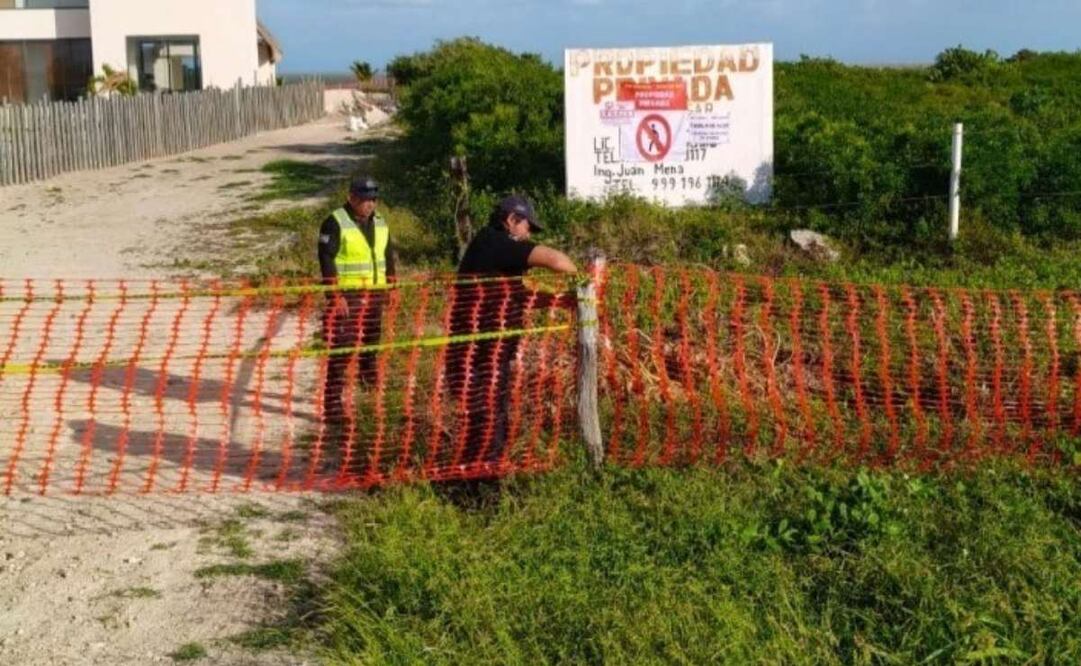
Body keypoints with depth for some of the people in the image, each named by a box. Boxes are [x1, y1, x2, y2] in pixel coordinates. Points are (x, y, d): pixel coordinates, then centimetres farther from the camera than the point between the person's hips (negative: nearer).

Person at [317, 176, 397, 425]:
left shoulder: (379, 223, 11)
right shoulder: (335, 223, -11)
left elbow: (389, 255, 21)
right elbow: (326, 261, -15)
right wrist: (336, 296, -20)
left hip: (375, 293, 7)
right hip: (346, 295, -7)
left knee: (372, 337, 19)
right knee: (342, 348, -10)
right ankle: (332, 403, -9)